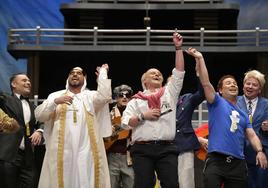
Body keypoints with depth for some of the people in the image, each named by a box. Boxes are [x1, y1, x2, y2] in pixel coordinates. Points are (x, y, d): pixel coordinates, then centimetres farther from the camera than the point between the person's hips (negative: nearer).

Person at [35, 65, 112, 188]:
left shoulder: (90, 96, 13)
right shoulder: (55, 95, 14)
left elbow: (105, 95, -8)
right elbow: (39, 115, 4)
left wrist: (102, 73, 3)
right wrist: (55, 101, -12)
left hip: (86, 151, 0)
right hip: (61, 152, 0)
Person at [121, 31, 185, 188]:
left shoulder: (170, 93, 18)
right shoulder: (136, 100, 15)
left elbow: (179, 72, 8)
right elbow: (126, 122, 5)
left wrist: (178, 47, 4)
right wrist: (143, 116, -8)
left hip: (167, 148, 1)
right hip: (142, 149, -1)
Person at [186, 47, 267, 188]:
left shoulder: (243, 114, 21)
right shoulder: (217, 103, 9)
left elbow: (251, 135, 13)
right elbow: (205, 83, -4)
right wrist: (200, 58, -9)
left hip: (238, 162, 4)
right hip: (216, 160, -4)